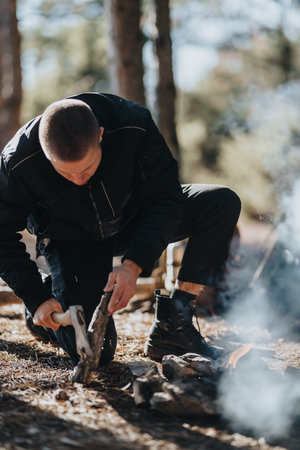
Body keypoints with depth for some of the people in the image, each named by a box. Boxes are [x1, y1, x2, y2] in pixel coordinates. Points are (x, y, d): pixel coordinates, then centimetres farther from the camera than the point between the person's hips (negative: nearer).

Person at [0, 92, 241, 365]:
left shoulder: (134, 125, -31)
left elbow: (165, 197, -23)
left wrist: (134, 265, -35)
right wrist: (37, 299, -24)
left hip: (131, 218, 3)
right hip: (71, 241, -2)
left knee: (223, 203, -21)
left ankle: (173, 325, -14)